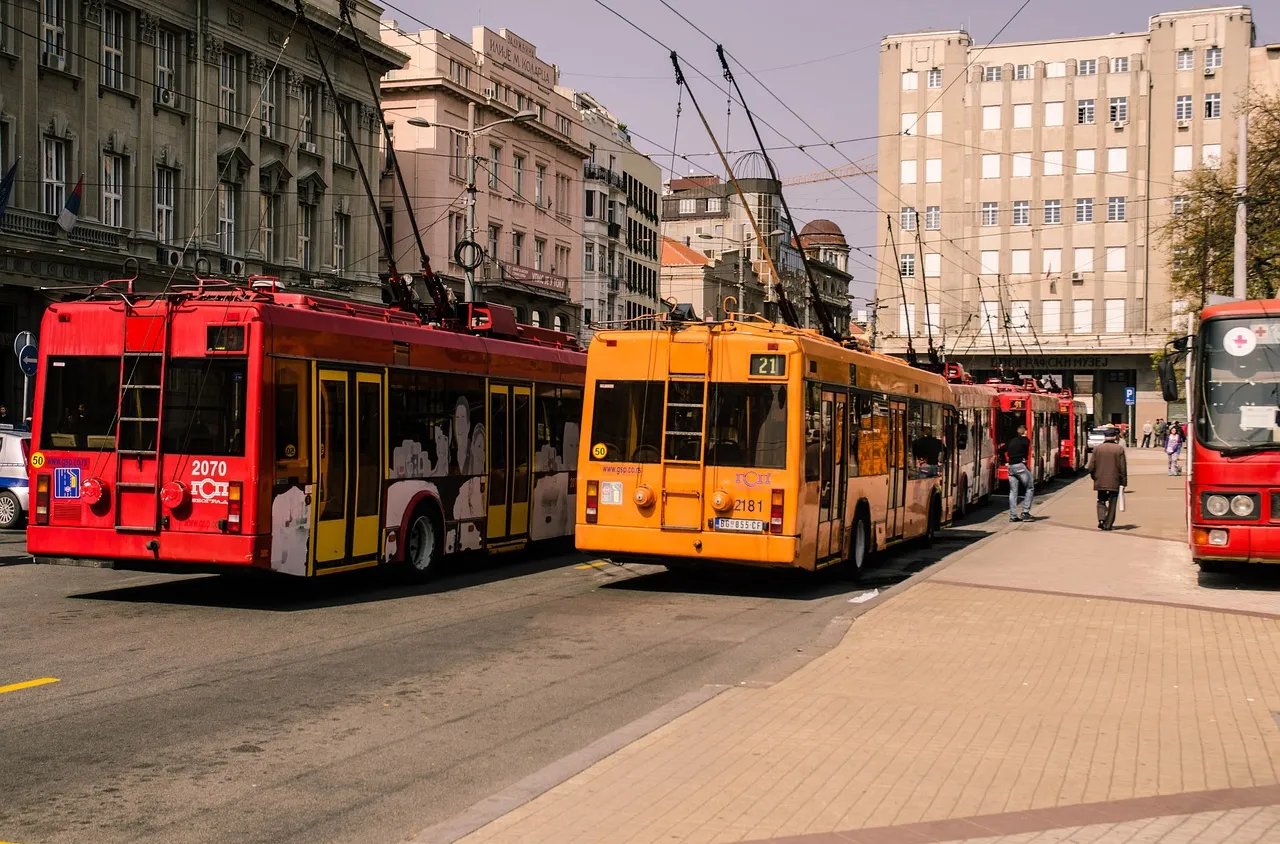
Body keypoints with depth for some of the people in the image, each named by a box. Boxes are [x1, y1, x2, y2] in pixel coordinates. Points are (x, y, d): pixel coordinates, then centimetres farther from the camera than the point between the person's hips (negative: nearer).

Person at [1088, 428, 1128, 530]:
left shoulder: (1097, 448, -1)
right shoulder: (1119, 449, -6)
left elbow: (1091, 466, -1)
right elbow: (1123, 467, -6)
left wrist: (1094, 477, 16)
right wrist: (1124, 482, 0)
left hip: (1100, 481, 2)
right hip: (1114, 482, -1)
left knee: (1101, 501, 14)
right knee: (1112, 503, 8)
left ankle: (1101, 519, -7)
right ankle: (1108, 524, 8)